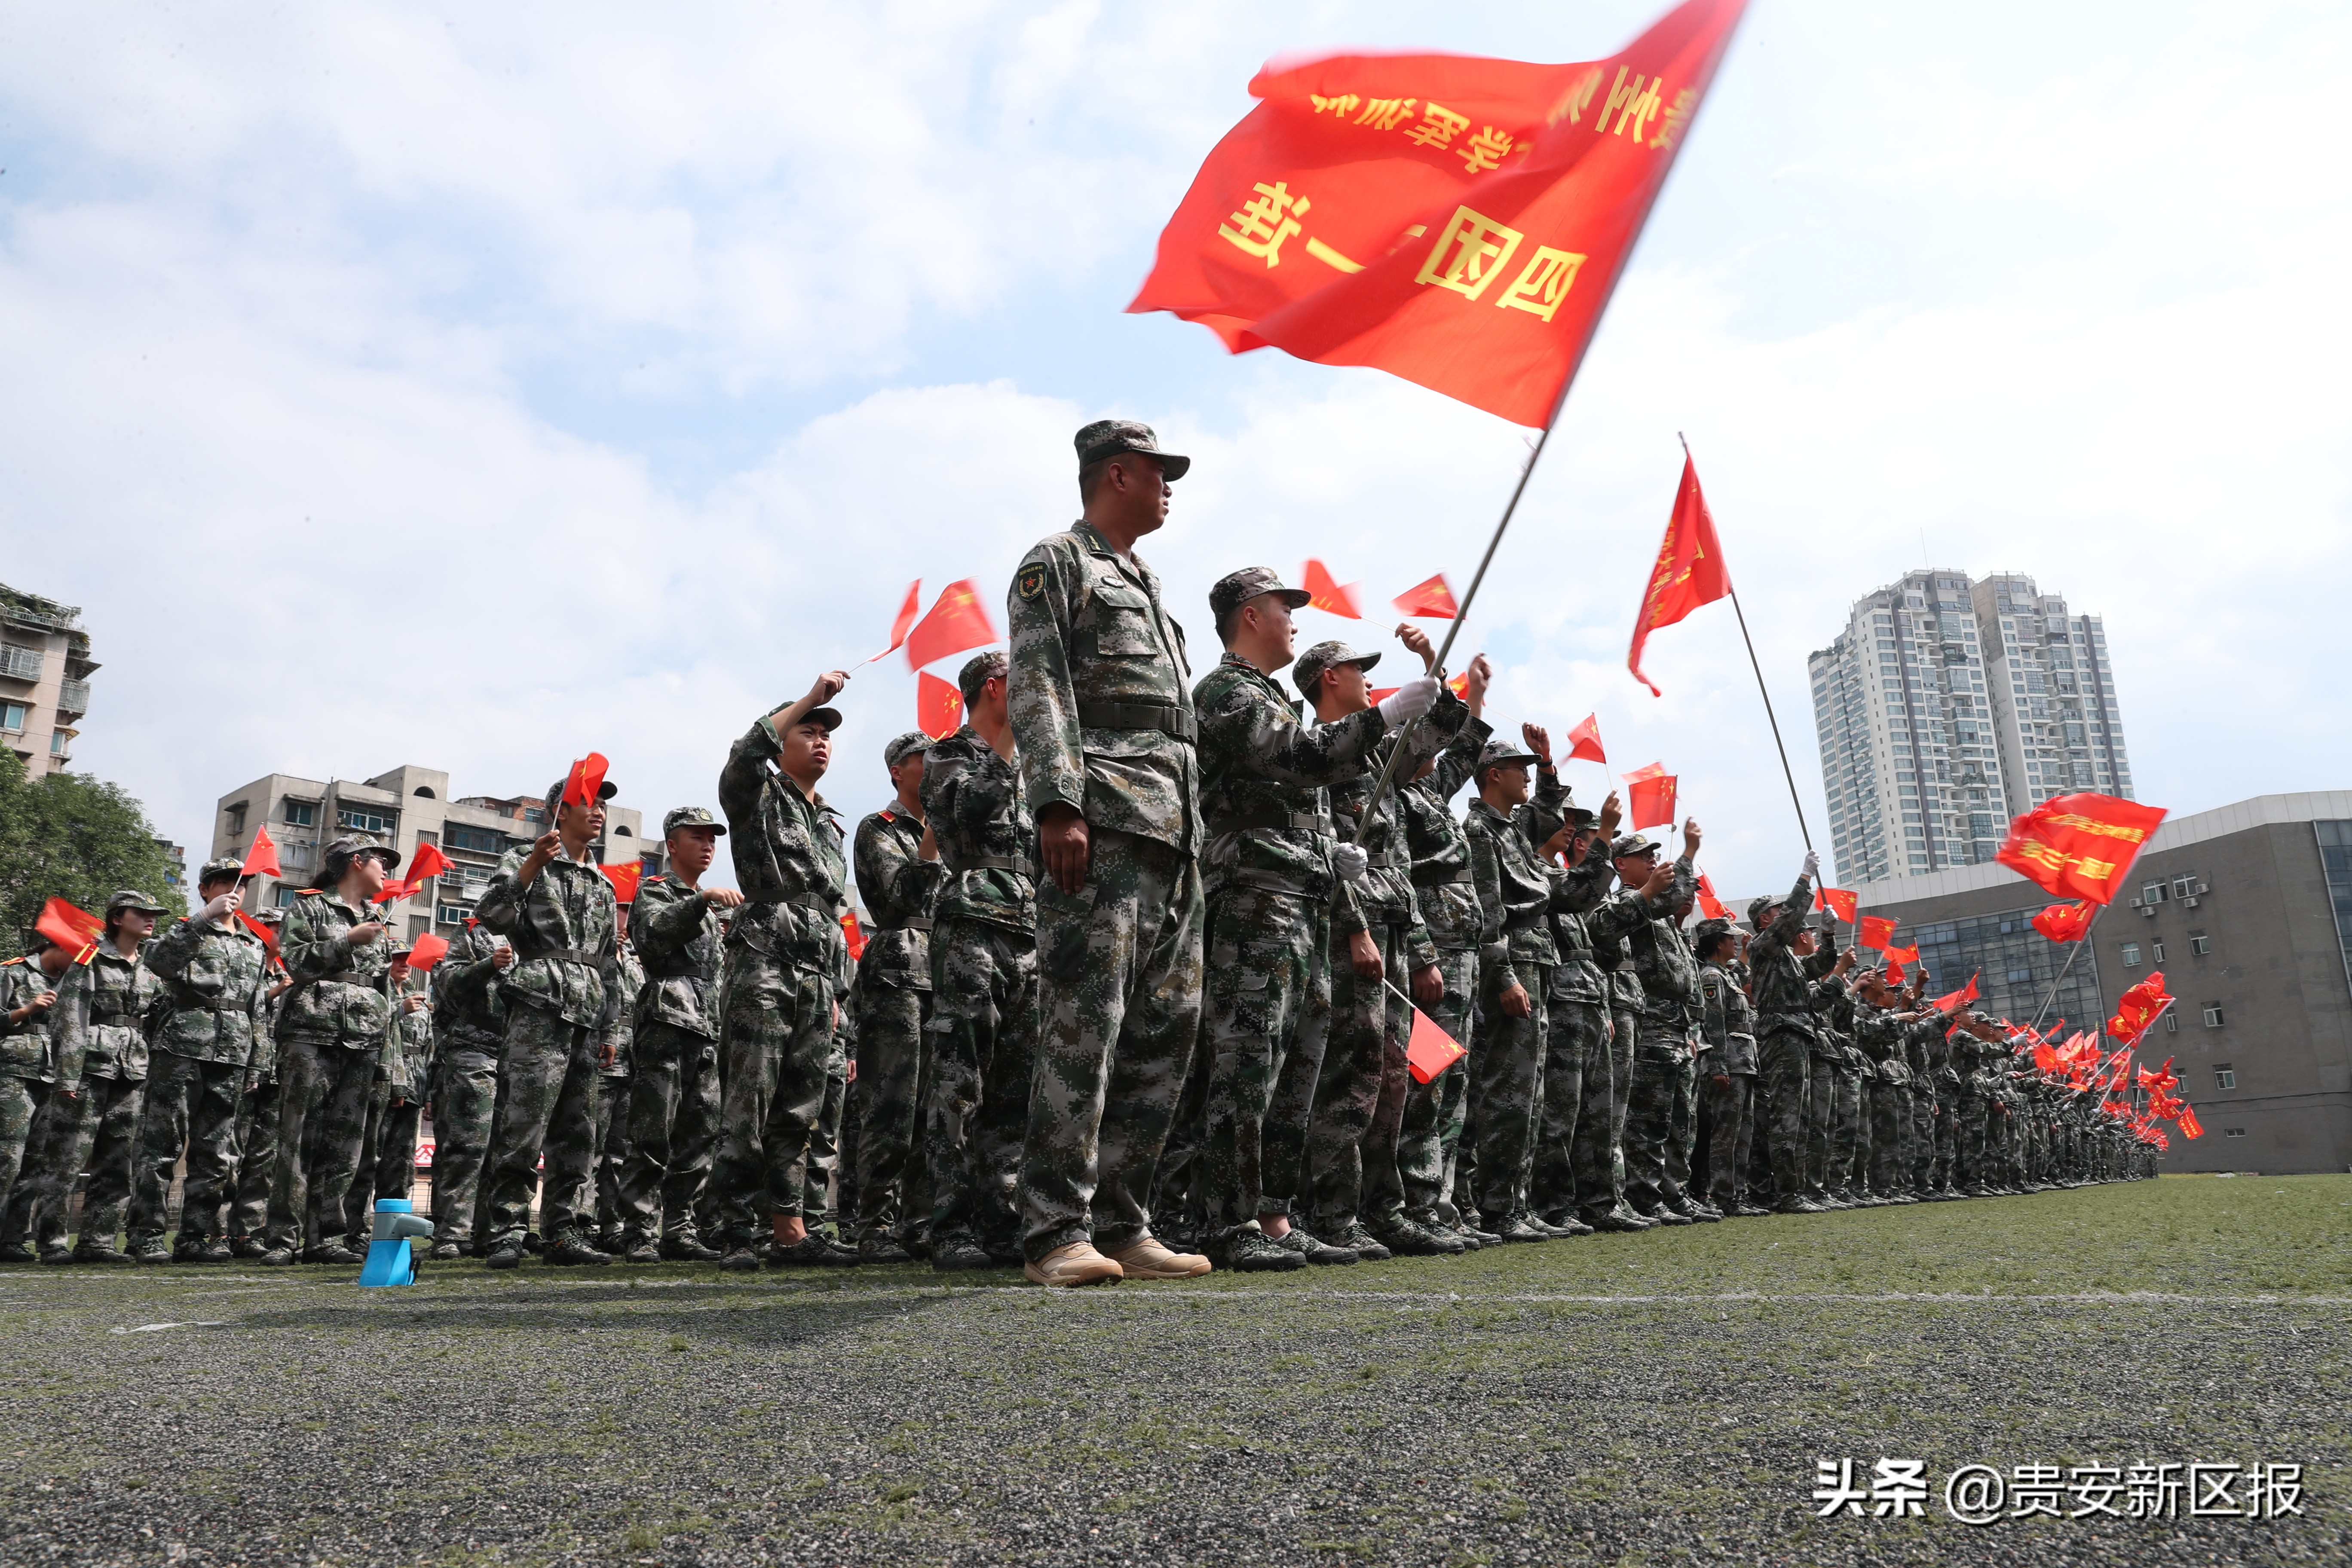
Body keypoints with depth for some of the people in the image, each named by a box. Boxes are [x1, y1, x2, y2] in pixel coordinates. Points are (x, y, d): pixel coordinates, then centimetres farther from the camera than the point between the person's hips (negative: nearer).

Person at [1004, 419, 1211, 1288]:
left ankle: (1122, 1224, 12)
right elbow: (1036, 691, -8)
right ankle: (1057, 1234, -7)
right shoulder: (1055, 564, 5)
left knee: (1167, 1032, 6)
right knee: (1084, 1027, -12)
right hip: (1102, 827, -9)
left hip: (1173, 836, 9)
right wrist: (1057, 806, -21)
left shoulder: (1147, 587, 30)